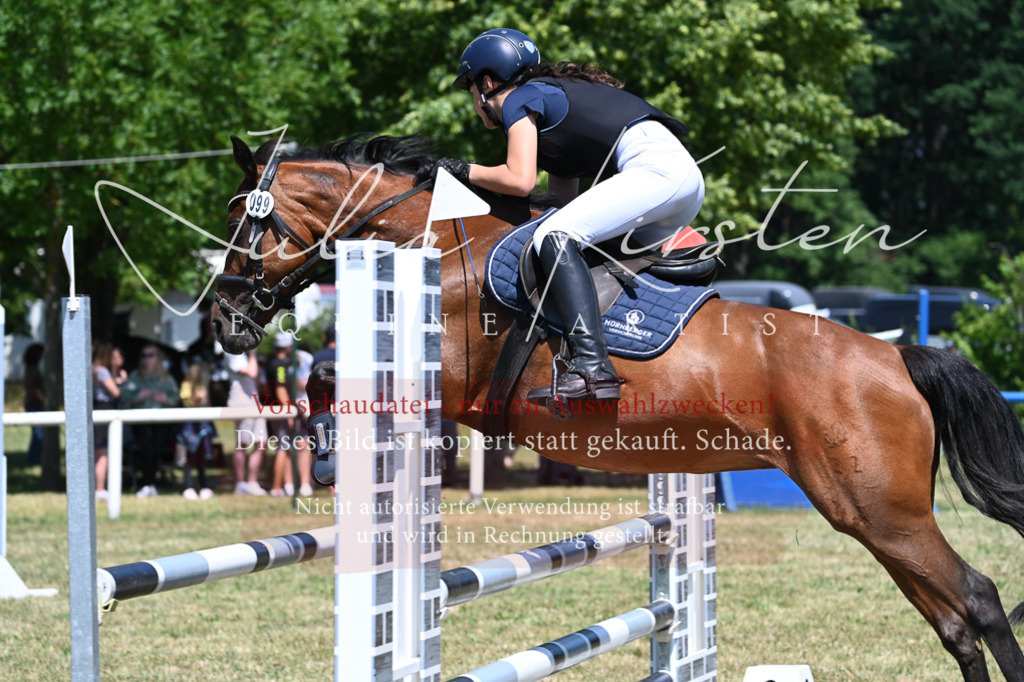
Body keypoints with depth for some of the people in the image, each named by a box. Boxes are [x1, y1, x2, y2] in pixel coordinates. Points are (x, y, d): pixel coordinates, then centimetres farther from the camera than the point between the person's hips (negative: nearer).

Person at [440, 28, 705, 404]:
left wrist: (465, 171, 7)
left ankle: (592, 369, -35)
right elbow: (564, 201, 29)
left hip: (653, 166, -10)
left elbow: (519, 180, -9)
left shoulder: (519, 99, 4)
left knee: (554, 237, -21)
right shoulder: (553, 95, 31)